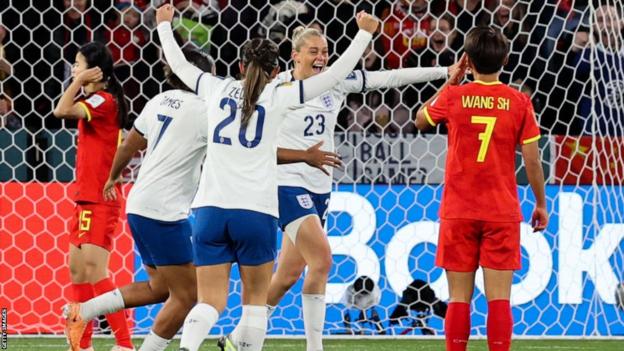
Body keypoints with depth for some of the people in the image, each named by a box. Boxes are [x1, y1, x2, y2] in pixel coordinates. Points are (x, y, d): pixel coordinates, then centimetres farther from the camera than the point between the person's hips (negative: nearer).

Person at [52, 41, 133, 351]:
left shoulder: (104, 100, -15)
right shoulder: (97, 101, 15)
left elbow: (63, 111, -27)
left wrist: (79, 81, -16)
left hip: (99, 200, -11)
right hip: (86, 198, 11)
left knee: (95, 270, -16)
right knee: (77, 268, 14)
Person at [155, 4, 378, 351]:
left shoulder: (217, 88, 10)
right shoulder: (279, 96, 2)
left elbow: (179, 65, 27)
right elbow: (336, 74, 5)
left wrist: (164, 25, 42)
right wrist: (364, 33, 15)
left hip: (210, 208, 2)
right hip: (255, 211, -2)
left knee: (211, 301, 0)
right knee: (256, 298, 12)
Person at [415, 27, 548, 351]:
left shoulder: (453, 97, -3)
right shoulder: (519, 102, -4)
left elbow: (420, 120, 18)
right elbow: (532, 160, -2)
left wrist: (450, 81, 22)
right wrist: (540, 204, 10)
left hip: (458, 212, 0)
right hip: (502, 214, 0)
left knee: (459, 299, 4)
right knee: (499, 299, -1)